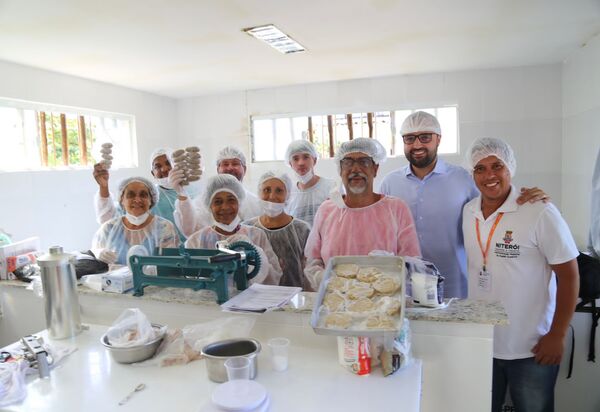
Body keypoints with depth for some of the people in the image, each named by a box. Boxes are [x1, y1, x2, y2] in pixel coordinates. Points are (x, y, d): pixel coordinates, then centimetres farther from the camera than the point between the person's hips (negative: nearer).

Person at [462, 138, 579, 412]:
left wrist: (557, 336, -11)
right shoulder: (468, 212, 0)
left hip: (532, 349, -4)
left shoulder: (540, 212, -14)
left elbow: (569, 276, -10)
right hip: (480, 344, 4)